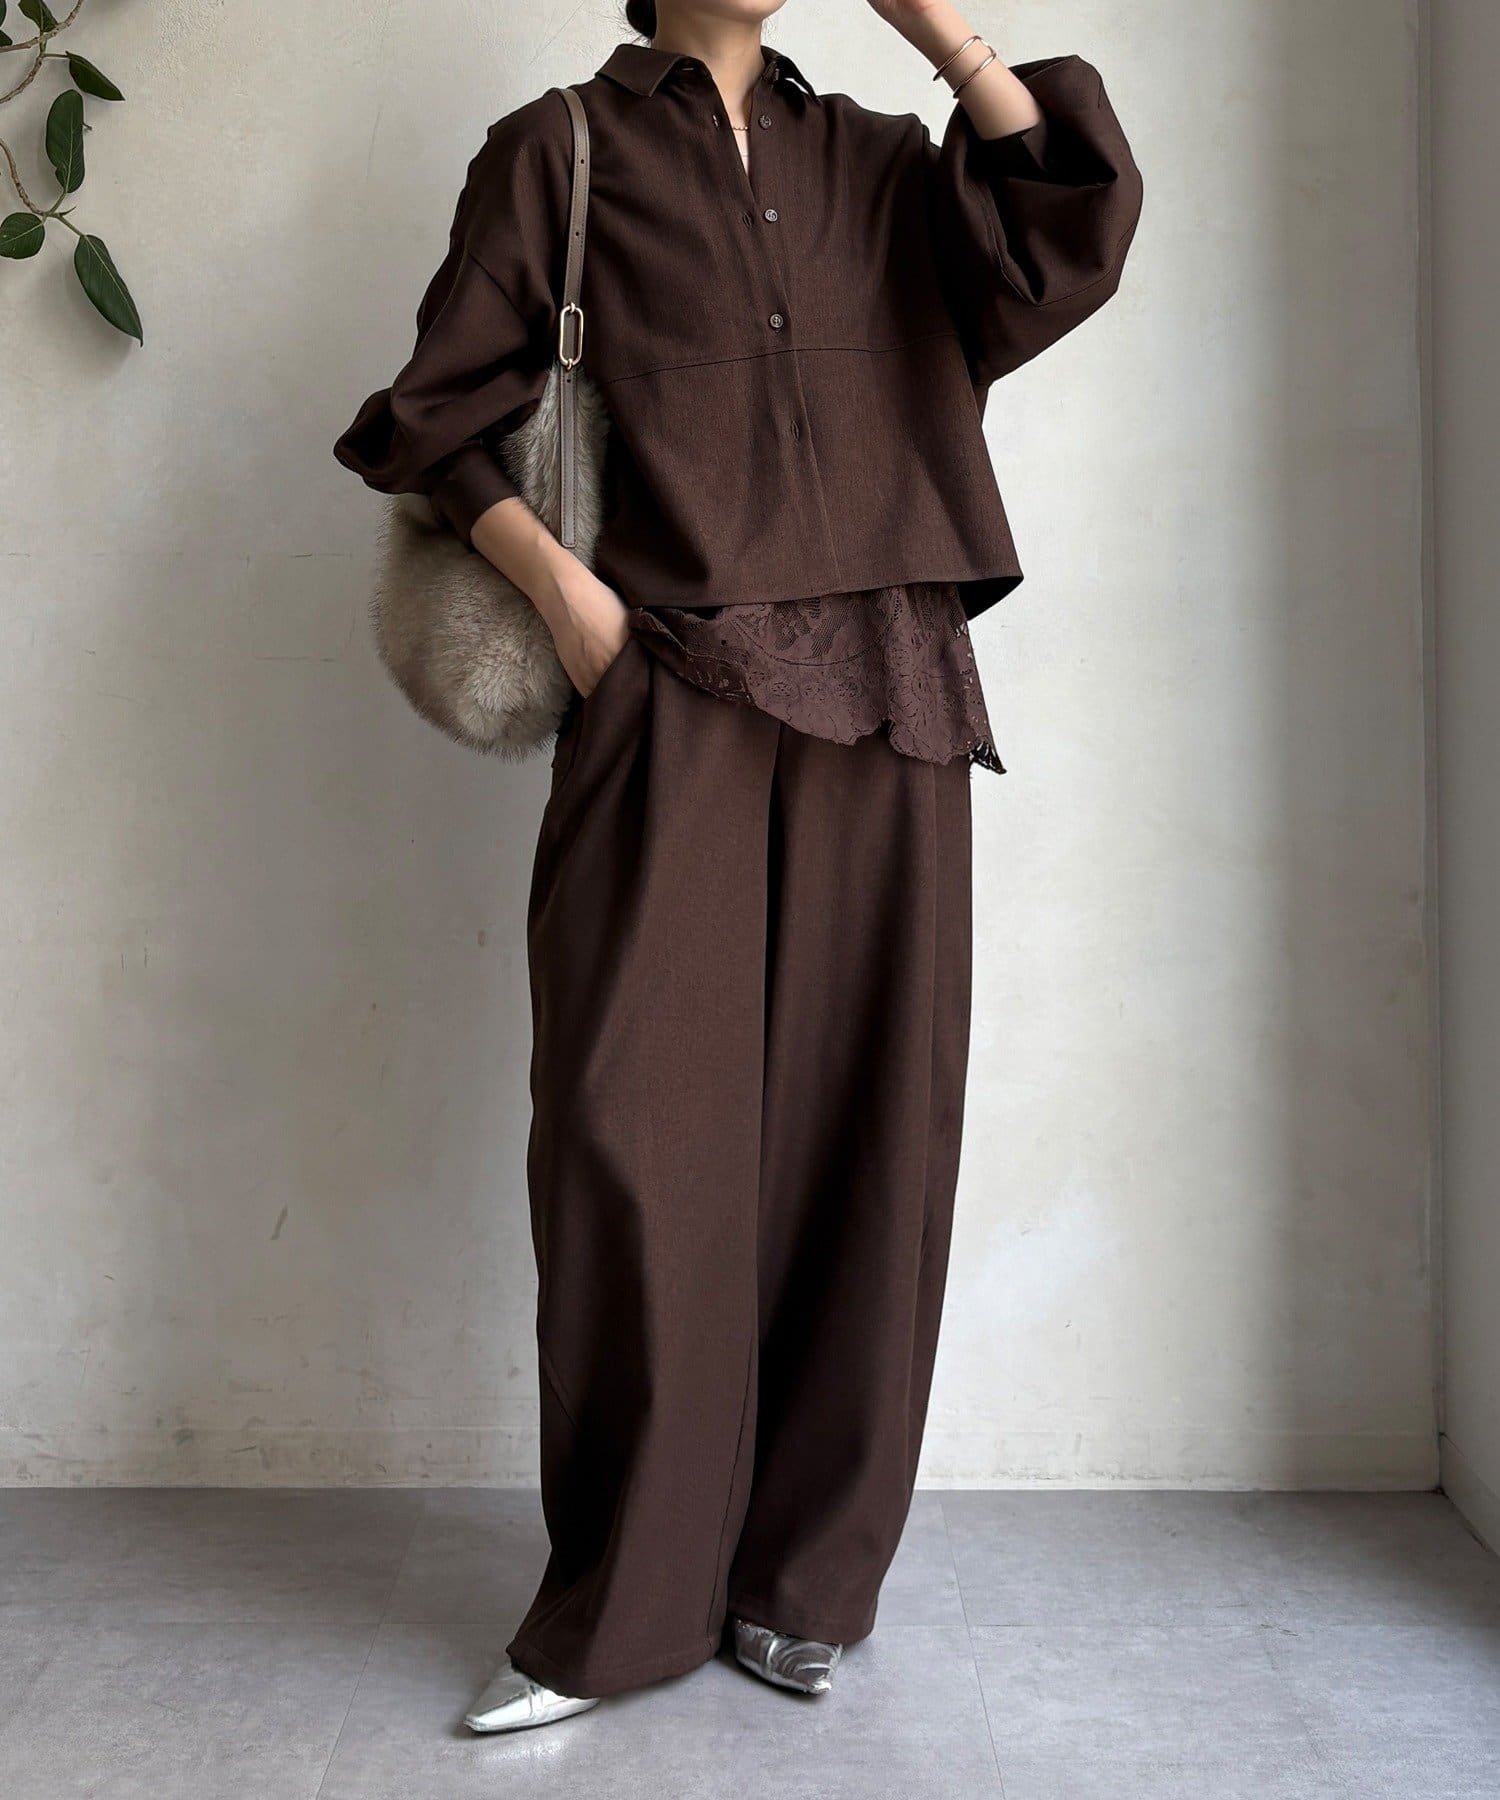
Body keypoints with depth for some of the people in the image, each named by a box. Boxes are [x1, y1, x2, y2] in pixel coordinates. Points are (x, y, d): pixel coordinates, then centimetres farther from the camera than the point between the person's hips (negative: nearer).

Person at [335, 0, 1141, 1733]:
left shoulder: (871, 160, 20)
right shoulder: (561, 150, 13)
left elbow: (1075, 217, 4)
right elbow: (439, 416, 7)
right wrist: (562, 585, -7)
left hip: (881, 707, 3)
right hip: (670, 701, -2)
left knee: (860, 1134, 1)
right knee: (639, 1130, -8)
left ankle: (799, 1581, 15)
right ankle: (616, 1603, 7)